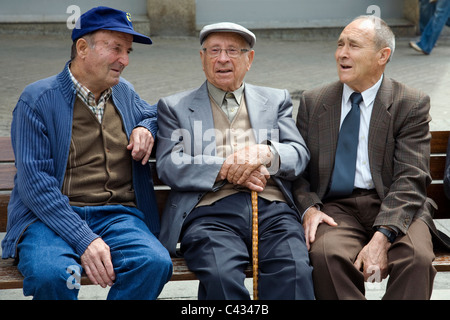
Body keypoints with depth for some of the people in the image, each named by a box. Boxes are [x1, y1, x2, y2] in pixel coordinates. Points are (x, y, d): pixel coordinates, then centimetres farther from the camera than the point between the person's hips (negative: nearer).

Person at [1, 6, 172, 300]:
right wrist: (84, 240, -22)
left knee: (155, 262, -29)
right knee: (51, 273, -38)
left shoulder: (125, 92, 17)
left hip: (117, 215, 4)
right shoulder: (37, 99, -2)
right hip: (50, 217, -4)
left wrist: (145, 129, 12)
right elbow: (34, 182, -10)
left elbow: (153, 114, 41)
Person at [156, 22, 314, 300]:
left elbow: (299, 153, 12)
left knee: (295, 270, -30)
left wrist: (265, 154, -11)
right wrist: (225, 169, -9)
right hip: (210, 211, -1)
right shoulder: (174, 107, 19)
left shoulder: (276, 100, 24)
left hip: (272, 207, 2)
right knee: (221, 275, -34)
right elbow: (169, 166, 5)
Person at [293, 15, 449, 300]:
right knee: (326, 253, -33)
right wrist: (309, 208, -10)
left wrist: (382, 237, -22)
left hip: (396, 209, -1)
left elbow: (410, 180, -7)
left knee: (417, 257, -33)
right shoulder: (313, 102, 13)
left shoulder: (412, 104, 2)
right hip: (336, 208, 2)